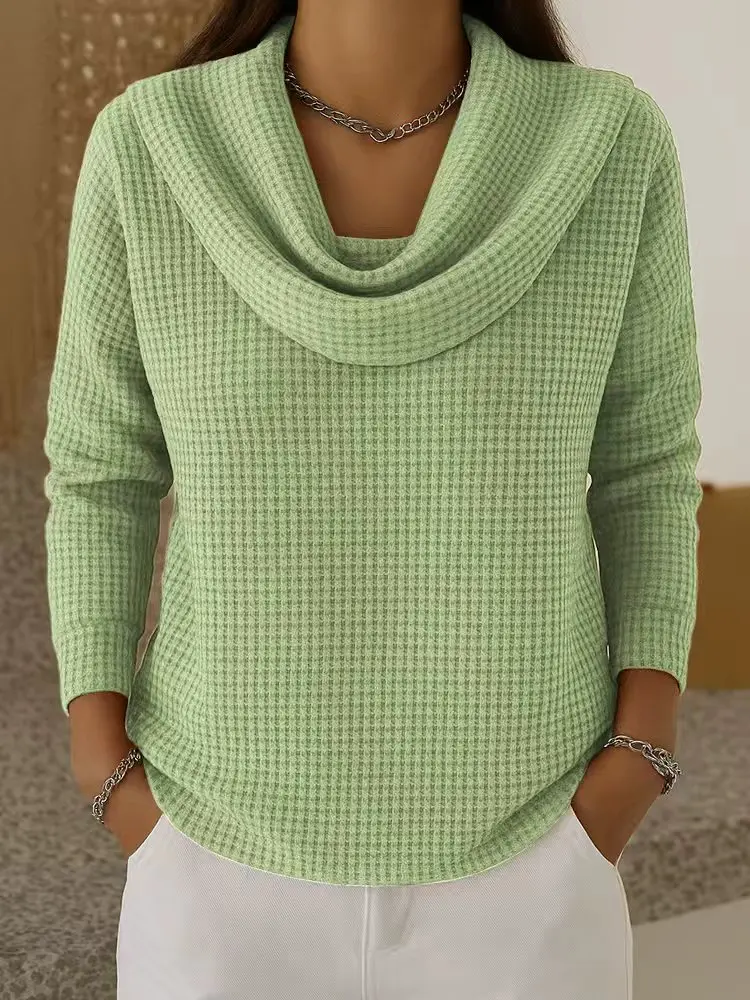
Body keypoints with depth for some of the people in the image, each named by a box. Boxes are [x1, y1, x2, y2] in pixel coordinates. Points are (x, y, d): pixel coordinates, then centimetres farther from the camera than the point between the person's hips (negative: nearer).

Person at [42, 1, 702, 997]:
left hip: (519, 857, 1)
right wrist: (106, 775, -7)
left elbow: (641, 469, -1)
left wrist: (639, 766, -8)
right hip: (232, 850, 0)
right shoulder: (150, 148, -10)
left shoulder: (610, 143, -9)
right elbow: (104, 475, -1)